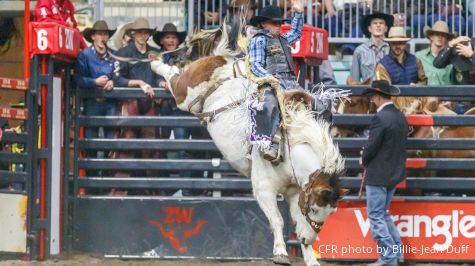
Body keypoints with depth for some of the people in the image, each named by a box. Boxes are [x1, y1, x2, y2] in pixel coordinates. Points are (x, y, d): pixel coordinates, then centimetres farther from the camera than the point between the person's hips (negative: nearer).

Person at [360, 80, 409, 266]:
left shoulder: (380, 118, -20)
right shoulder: (400, 117, 7)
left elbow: (371, 147, -20)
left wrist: (363, 160, 2)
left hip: (378, 174, -9)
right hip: (395, 174, 9)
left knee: (376, 216, -1)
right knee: (383, 213, 21)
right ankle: (397, 250, 20)